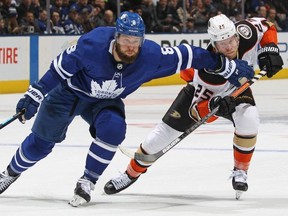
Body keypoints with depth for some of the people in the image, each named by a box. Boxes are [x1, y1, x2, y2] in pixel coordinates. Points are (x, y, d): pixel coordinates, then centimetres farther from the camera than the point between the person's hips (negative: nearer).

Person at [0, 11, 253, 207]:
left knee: (113, 128, -27)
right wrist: (34, 96, -22)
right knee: (41, 141, 3)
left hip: (104, 101, 2)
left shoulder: (151, 56, -28)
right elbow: (60, 67, -24)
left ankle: (87, 182, -10)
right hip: (67, 92, -2)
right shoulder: (93, 44, -35)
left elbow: (186, 56, -20)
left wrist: (230, 67, -18)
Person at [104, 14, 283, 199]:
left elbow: (267, 27, -8)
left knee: (248, 120, -29)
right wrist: (214, 106, -56)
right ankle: (131, 173, 21)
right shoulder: (209, 67, -42)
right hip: (202, 92, -3)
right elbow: (197, 109, -35)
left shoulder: (245, 32, -33)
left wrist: (270, 50, -25)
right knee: (167, 130, -3)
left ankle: (240, 171, -5)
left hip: (236, 89, 3)